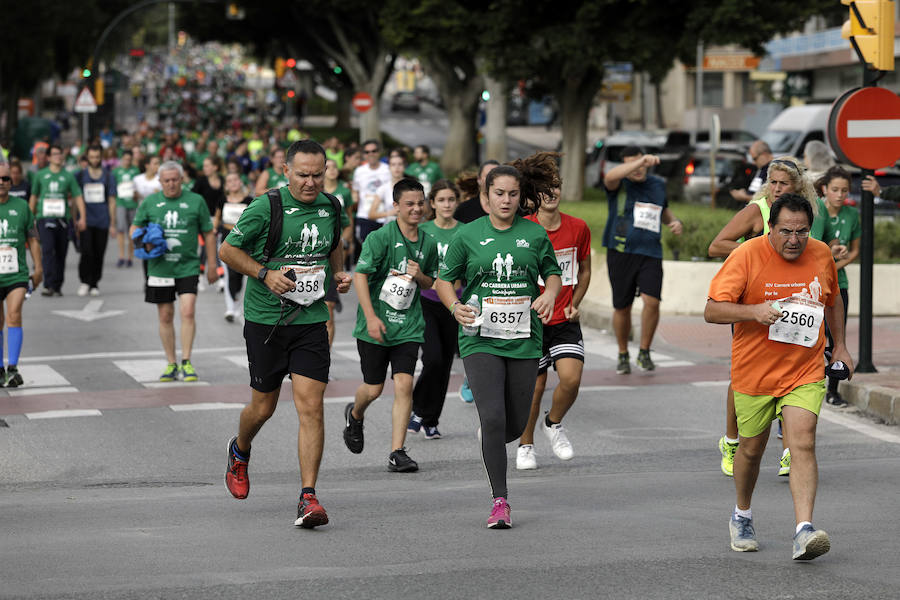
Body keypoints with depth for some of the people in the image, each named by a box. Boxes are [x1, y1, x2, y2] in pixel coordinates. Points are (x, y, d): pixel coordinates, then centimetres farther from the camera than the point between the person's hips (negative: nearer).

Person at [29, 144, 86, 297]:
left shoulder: (68, 176, 7)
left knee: (61, 254, 6)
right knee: (47, 250, -16)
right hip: (44, 218, -1)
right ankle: (49, 285, -21)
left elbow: (78, 197, 5)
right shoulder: (40, 175, 8)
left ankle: (57, 286, 17)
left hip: (62, 219, 1)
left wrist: (82, 218, -6)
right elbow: (33, 197, 16)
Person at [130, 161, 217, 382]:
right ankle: (171, 364, 17)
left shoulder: (195, 201, 2)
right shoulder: (149, 202, 5)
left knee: (187, 312, -14)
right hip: (160, 268, 2)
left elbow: (208, 234, 8)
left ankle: (186, 362, -6)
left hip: (188, 267, -2)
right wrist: (139, 237, -11)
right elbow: (135, 227, 13)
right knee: (165, 317, 7)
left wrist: (211, 264, 6)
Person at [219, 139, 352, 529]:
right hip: (265, 319, -2)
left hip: (311, 321, 2)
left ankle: (308, 497, -9)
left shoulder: (330, 208, 5)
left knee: (311, 406, -9)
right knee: (263, 407, 10)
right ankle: (239, 453, 44)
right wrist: (265, 274, -16)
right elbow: (227, 250, -4)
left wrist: (339, 273, 7)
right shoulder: (266, 208, -11)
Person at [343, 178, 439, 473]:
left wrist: (419, 276, -5)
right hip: (375, 325, -3)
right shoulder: (380, 237, -10)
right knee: (374, 388, 6)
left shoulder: (428, 244, 7)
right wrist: (371, 317, -20)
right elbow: (360, 275, -13)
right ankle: (354, 415, 41)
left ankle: (397, 453, -8)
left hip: (408, 326, 3)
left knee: (404, 385, -11)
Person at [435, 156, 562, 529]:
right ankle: (500, 501, -7)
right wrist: (455, 306, -11)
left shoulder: (534, 234, 5)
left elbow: (552, 273, 18)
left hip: (524, 340, 2)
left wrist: (550, 295, -4)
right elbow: (444, 279, 9)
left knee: (516, 425, 7)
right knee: (493, 418, -16)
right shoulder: (468, 236, 1)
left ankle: (490, 441, 45)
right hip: (480, 339, -2)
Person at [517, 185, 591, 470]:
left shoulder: (578, 228, 1)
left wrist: (574, 303, 2)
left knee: (571, 378, -16)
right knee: (535, 387, 2)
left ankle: (553, 424, 15)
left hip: (565, 321, 2)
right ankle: (525, 446, 24)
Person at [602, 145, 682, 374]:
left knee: (652, 301, -15)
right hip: (621, 252, -2)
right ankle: (623, 355, 24)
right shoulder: (619, 184, -1)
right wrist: (640, 161, -35)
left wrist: (674, 222, 9)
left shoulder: (658, 184, 13)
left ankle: (644, 352, 3)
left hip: (650, 253, 2)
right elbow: (610, 177, -28)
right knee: (622, 307, 5)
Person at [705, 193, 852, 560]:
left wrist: (840, 346, 16)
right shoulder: (747, 256, -13)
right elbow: (712, 311, -15)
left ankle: (804, 530, -24)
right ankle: (742, 516, 39)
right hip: (753, 373, -1)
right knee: (751, 448, 14)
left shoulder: (821, 255, 0)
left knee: (803, 444, -17)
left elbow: (833, 299, 20)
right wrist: (754, 312, -30)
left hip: (805, 373, 1)